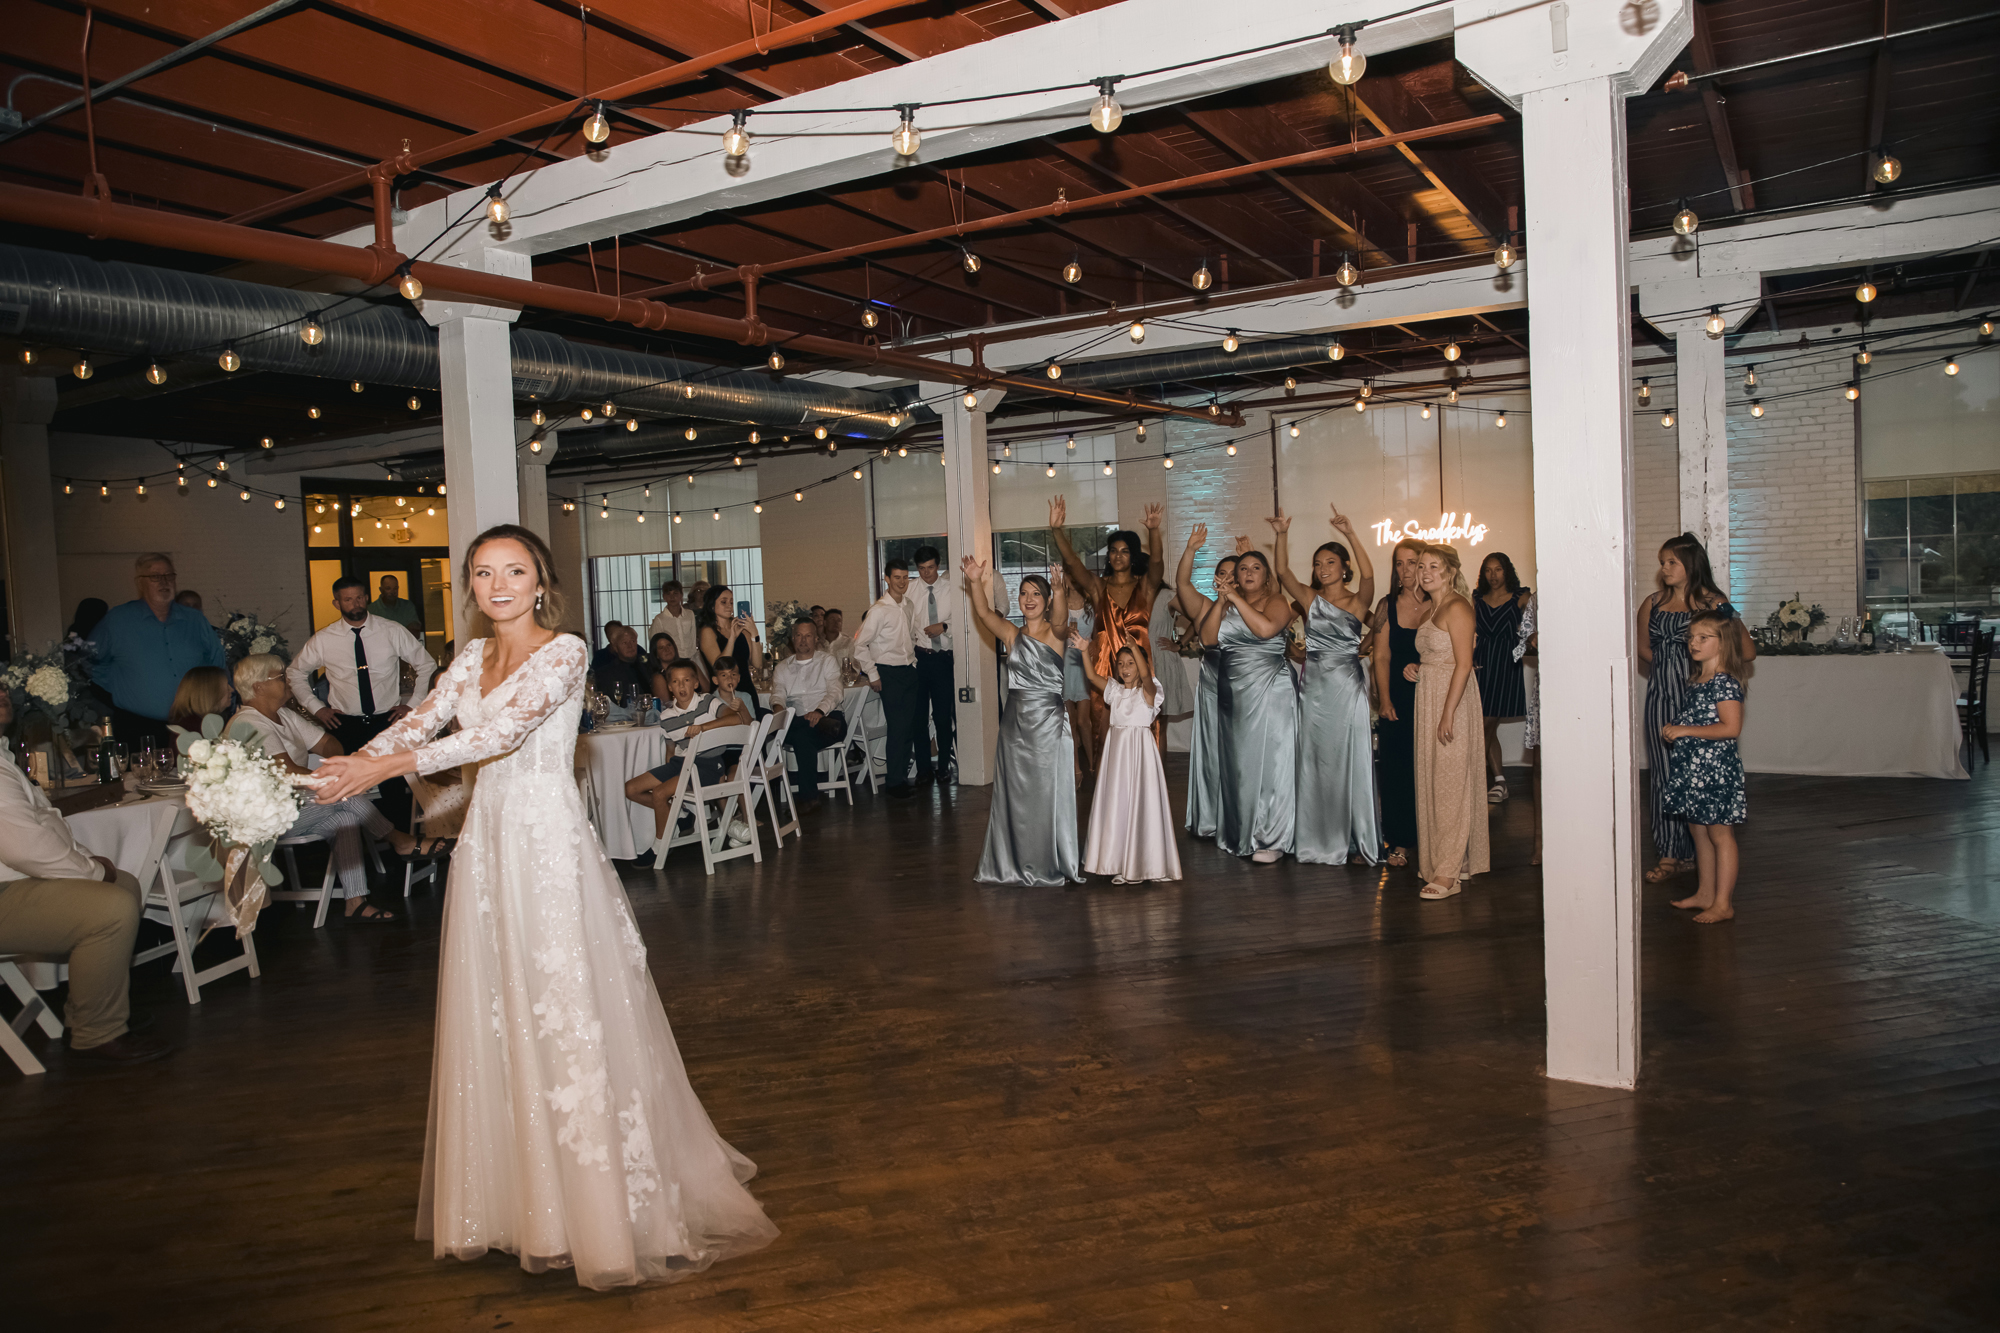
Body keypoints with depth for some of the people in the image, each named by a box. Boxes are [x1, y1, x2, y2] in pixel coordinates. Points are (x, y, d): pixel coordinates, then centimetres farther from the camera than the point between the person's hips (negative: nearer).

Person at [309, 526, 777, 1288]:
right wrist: (352, 763, -15)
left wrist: (390, 766, -25)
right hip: (487, 844, 7)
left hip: (548, 844, -7)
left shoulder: (564, 652, -9)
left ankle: (603, 1205, 10)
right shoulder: (473, 656, 12)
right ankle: (512, 1195, 27)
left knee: (566, 1019, -3)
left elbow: (505, 732, -21)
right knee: (493, 1020, 12)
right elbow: (421, 722, 2)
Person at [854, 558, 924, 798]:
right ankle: (896, 783, -1)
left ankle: (903, 776, 19)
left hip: (909, 672, 7)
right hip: (889, 674, -7)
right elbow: (860, 645, -13)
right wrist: (872, 675, -12)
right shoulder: (879, 610, -13)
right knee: (898, 728, -8)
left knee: (910, 726, 9)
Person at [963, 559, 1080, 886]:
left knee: (1049, 794, 2)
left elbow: (1060, 616, -25)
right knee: (1015, 795, 9)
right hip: (1016, 721, 3)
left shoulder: (1055, 633, -2)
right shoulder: (1012, 635, 7)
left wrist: (1059, 591, -46)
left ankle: (1052, 863, 14)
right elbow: (983, 612, -9)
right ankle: (1016, 863, 19)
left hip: (1049, 722, -3)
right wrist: (975, 582, -27)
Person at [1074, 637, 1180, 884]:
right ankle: (1120, 865, 11)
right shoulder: (1115, 691, 11)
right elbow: (1092, 676, 1)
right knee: (1115, 803, 4)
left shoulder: (1148, 692, -4)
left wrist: (1135, 648, -33)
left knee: (1139, 803, -4)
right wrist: (1084, 650, -10)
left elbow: (1145, 675, -25)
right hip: (1116, 750, 5)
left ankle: (1140, 865, 5)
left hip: (1140, 751, -5)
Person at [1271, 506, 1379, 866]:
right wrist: (1281, 536, -19)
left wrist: (1350, 534, -28)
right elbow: (1282, 572, -5)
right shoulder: (1310, 599, 7)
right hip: (1314, 686, 3)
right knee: (1316, 762, 6)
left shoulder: (1358, 601, -1)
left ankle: (1355, 840, 9)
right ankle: (1321, 840, 15)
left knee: (1350, 761, -1)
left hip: (1348, 687, -3)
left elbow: (1368, 574, -20)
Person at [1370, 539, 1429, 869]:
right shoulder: (1388, 606, 7)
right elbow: (1381, 656, 6)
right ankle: (1400, 842, 11)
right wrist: (1384, 698, -2)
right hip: (1397, 702, 2)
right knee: (1395, 770, 2)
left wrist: (1421, 667, -16)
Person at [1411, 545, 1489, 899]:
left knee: (1450, 782, -7)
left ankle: (1449, 873, -4)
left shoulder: (1456, 607, -12)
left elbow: (1463, 663, -18)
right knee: (1433, 782, 10)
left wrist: (1448, 713, -22)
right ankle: (1458, 864, 19)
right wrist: (1414, 670, 5)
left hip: (1452, 699, -10)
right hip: (1428, 697, 10)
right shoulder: (1432, 608, 17)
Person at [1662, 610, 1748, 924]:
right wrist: (1673, 730, 6)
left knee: (1720, 835, 0)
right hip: (1691, 767, 9)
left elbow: (1730, 727, -23)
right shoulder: (1695, 682, 12)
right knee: (1699, 833, 16)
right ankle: (1705, 893, 28)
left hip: (1715, 768, -9)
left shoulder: (1725, 683, -15)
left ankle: (1724, 903, 6)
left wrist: (1685, 730, -20)